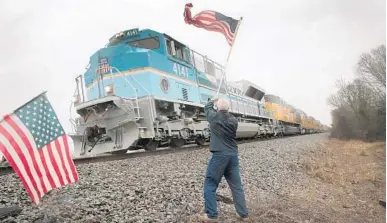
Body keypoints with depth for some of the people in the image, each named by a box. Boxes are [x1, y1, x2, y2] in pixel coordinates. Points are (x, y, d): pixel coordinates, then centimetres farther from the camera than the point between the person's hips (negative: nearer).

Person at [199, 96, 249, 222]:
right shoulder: (234, 120, 4)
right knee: (236, 185, 12)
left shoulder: (214, 117, -5)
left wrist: (212, 100, 35)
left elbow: (207, 108, 14)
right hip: (233, 155, 5)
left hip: (219, 155, -5)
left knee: (210, 185, 6)